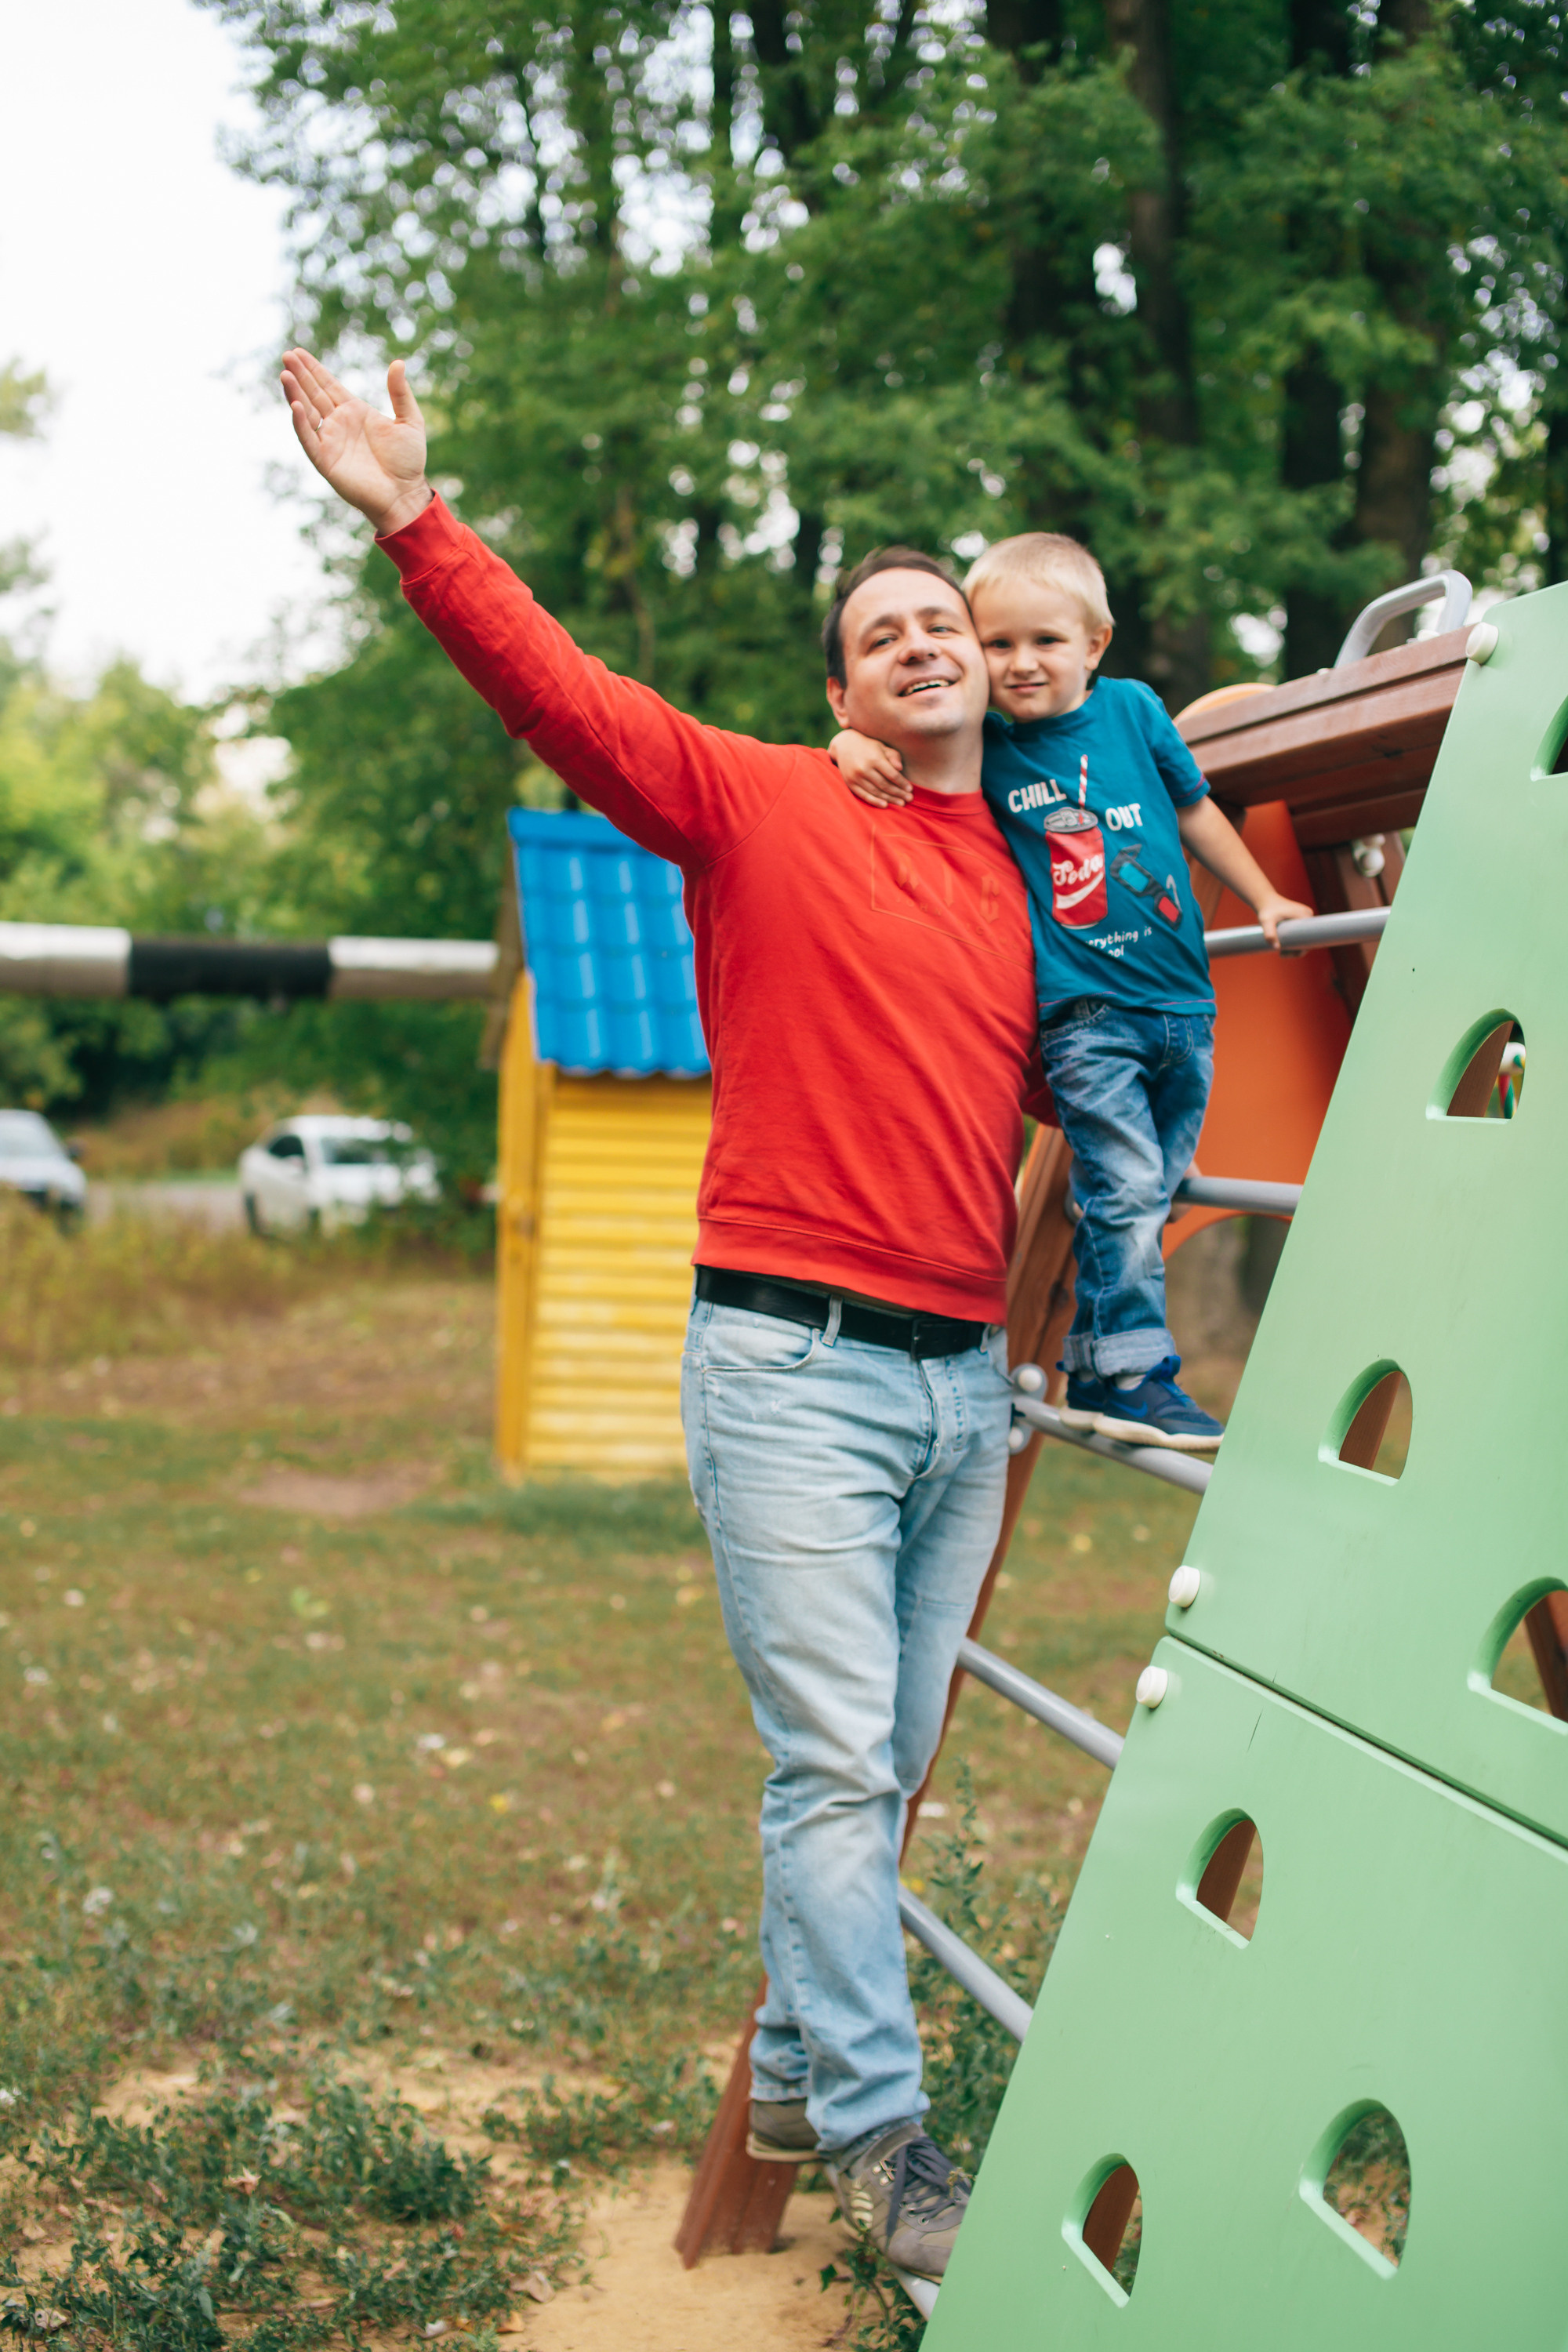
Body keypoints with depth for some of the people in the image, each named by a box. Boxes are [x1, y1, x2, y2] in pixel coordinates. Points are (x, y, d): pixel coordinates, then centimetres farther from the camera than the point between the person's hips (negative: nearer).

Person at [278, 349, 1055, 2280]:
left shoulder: (1028, 873, 15)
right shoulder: (759, 807, 0)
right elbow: (555, 688, -11)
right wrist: (416, 522, -20)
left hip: (964, 1378, 5)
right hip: (796, 1363, -5)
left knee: (884, 1769, 11)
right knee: (833, 1762, -5)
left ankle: (796, 2077, 27)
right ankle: (876, 2129, 7)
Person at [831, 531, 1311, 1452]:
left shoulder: (1133, 711, 4)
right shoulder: (979, 744, -2)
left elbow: (1195, 811, 17)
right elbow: (884, 743, 1)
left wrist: (1264, 899, 21)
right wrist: (856, 744, -22)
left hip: (1181, 998, 4)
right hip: (1082, 1009, -4)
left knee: (1154, 1191, 10)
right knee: (1124, 1189, -11)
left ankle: (1094, 1369, 22)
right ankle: (1132, 1375, -2)